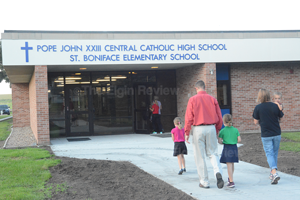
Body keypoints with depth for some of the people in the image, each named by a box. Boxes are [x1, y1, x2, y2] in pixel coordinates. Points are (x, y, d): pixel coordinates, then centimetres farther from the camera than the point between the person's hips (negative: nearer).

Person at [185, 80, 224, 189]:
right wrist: (217, 130, 19)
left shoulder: (192, 100, -4)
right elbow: (219, 117, 6)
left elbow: (189, 117, -7)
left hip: (198, 129, -3)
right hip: (211, 128, 3)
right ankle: (218, 172, -14)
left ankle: (204, 182, 9)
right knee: (213, 153, 13)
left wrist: (187, 132, 0)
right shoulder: (212, 99, 5)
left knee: (200, 156, 6)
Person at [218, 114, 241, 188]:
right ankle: (230, 178, 39)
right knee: (232, 165, 19)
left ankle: (231, 182, -11)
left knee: (229, 165, -5)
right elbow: (239, 140, -1)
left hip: (227, 148, -4)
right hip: (234, 148, 4)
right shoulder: (235, 130, 3)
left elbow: (219, 141, -10)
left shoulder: (222, 131, -6)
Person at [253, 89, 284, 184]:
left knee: (269, 154, 0)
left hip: (266, 135, -2)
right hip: (277, 134, 3)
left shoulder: (258, 108, -9)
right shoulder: (275, 106, -5)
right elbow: (280, 117, 7)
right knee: (275, 153, 16)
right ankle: (272, 173, 26)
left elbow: (256, 122, -2)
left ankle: (274, 173, -19)